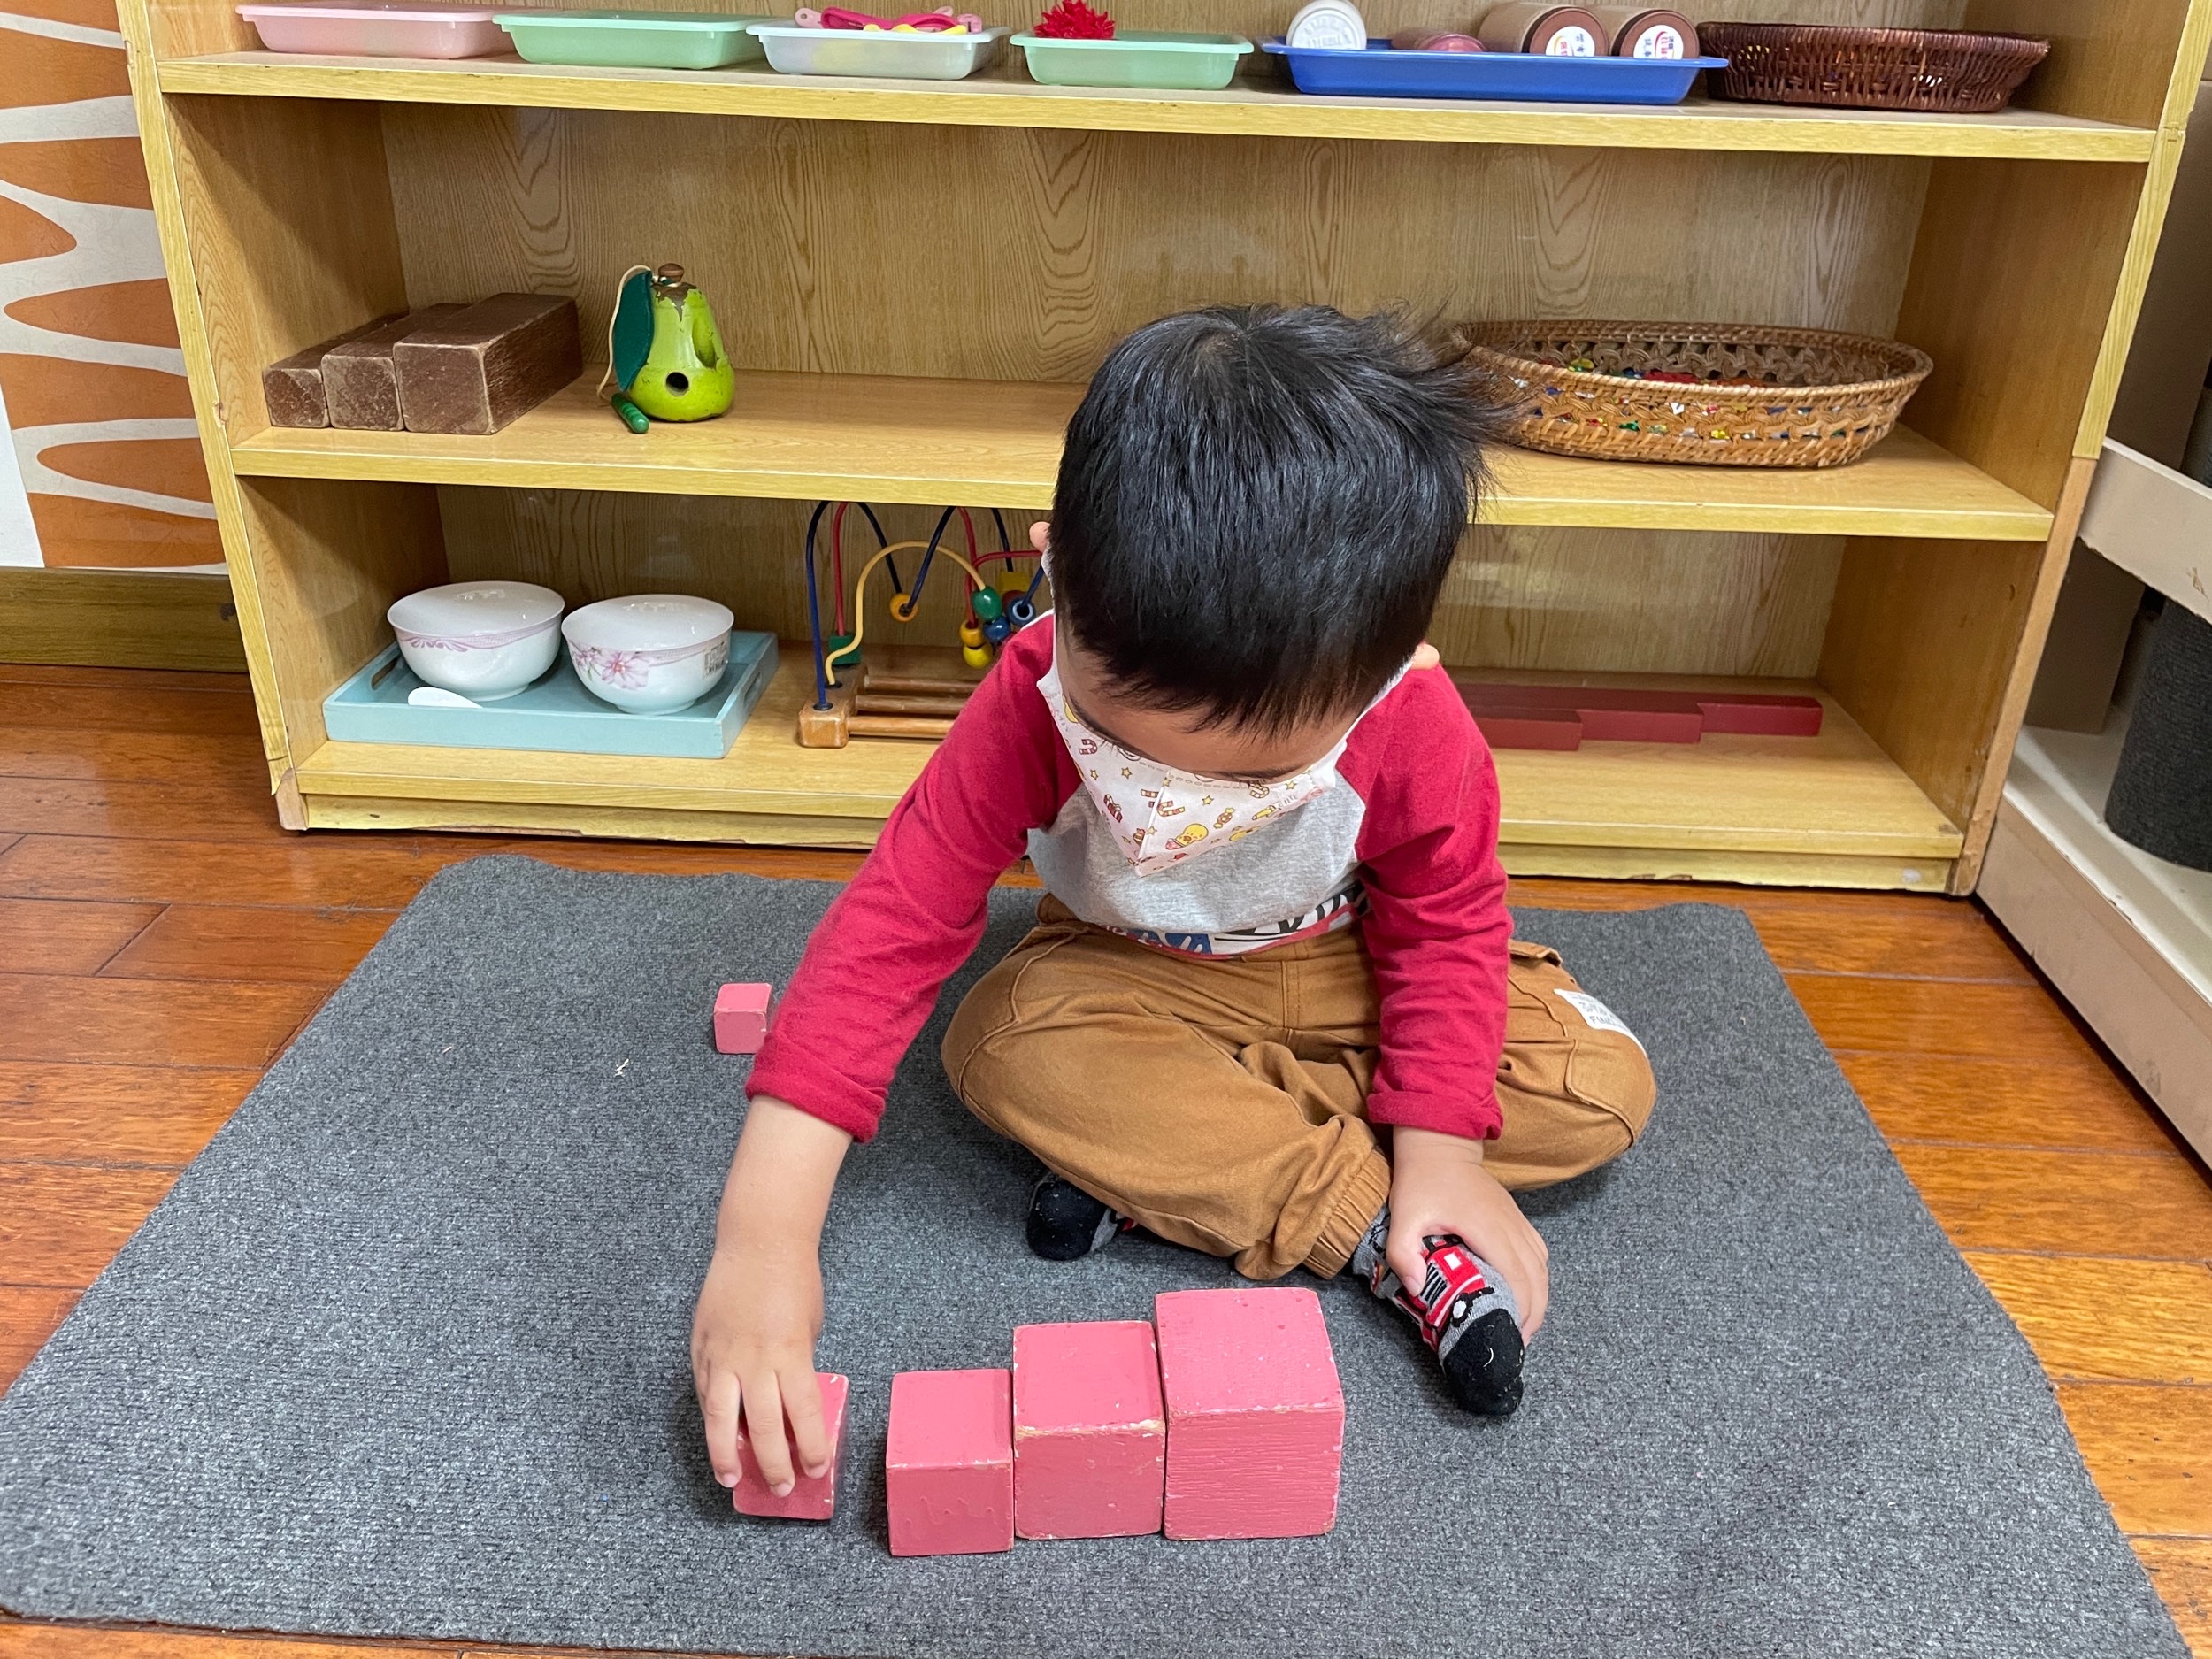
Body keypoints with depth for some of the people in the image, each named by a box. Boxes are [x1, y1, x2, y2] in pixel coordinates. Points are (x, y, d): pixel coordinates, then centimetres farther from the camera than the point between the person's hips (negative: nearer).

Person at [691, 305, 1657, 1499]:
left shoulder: (1416, 729, -30)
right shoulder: (1030, 705, -32)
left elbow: (1446, 927, -13)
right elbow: (891, 927, -35)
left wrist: (1440, 1153, -21)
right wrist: (765, 1235, -42)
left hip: (1347, 975, 2)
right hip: (1131, 980, -1)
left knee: (1603, 1088, -16)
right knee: (1004, 1043, -33)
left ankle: (1151, 1158, -20)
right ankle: (1378, 1237, -23)